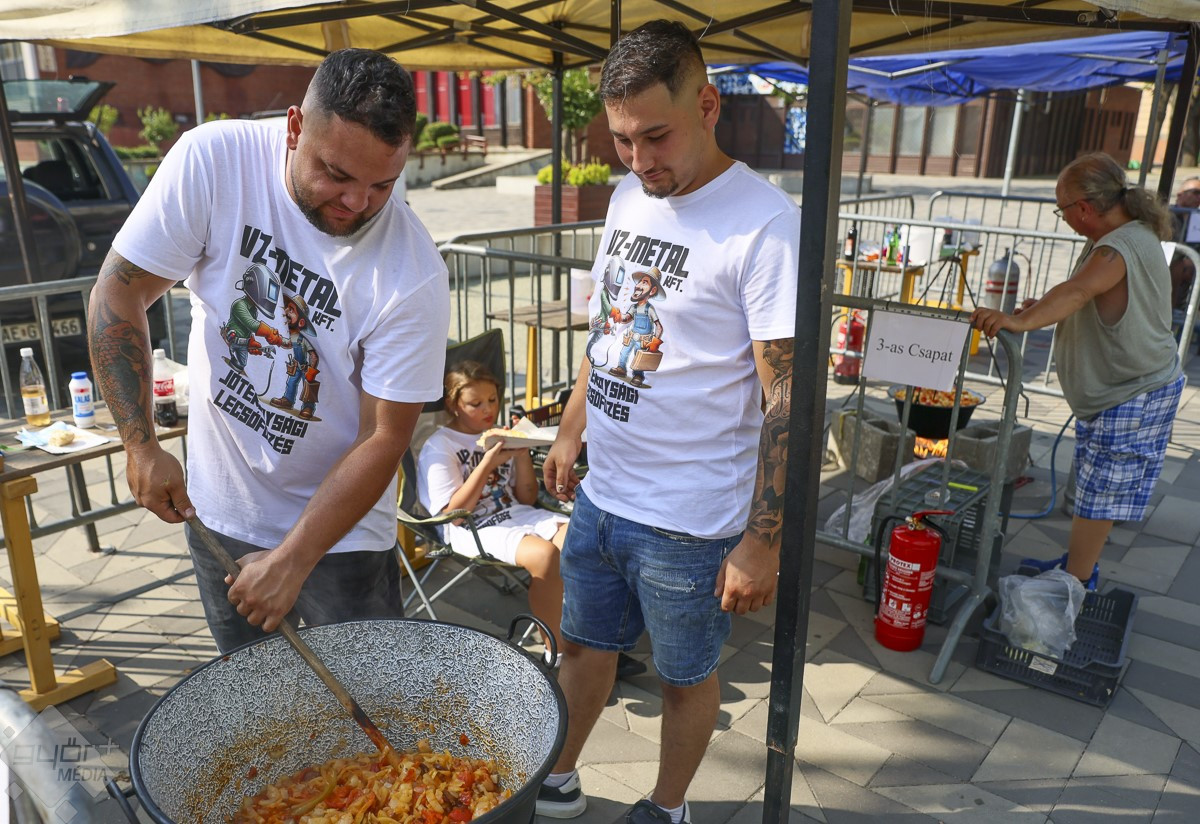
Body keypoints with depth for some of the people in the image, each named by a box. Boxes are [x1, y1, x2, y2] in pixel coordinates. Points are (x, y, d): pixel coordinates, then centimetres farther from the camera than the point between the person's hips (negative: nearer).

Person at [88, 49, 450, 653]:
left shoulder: (413, 274, -25)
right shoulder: (213, 160, -19)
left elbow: (384, 439, -20)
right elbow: (119, 293, -10)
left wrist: (292, 562, -21)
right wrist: (141, 446, -13)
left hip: (340, 531, -2)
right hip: (215, 509, 3)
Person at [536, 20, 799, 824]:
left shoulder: (765, 225, -19)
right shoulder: (629, 195, 4)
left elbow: (787, 398, -19)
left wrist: (762, 543, -19)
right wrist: (570, 432, 16)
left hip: (689, 520, -6)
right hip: (602, 492, 7)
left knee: (686, 674, 16)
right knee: (584, 644, 23)